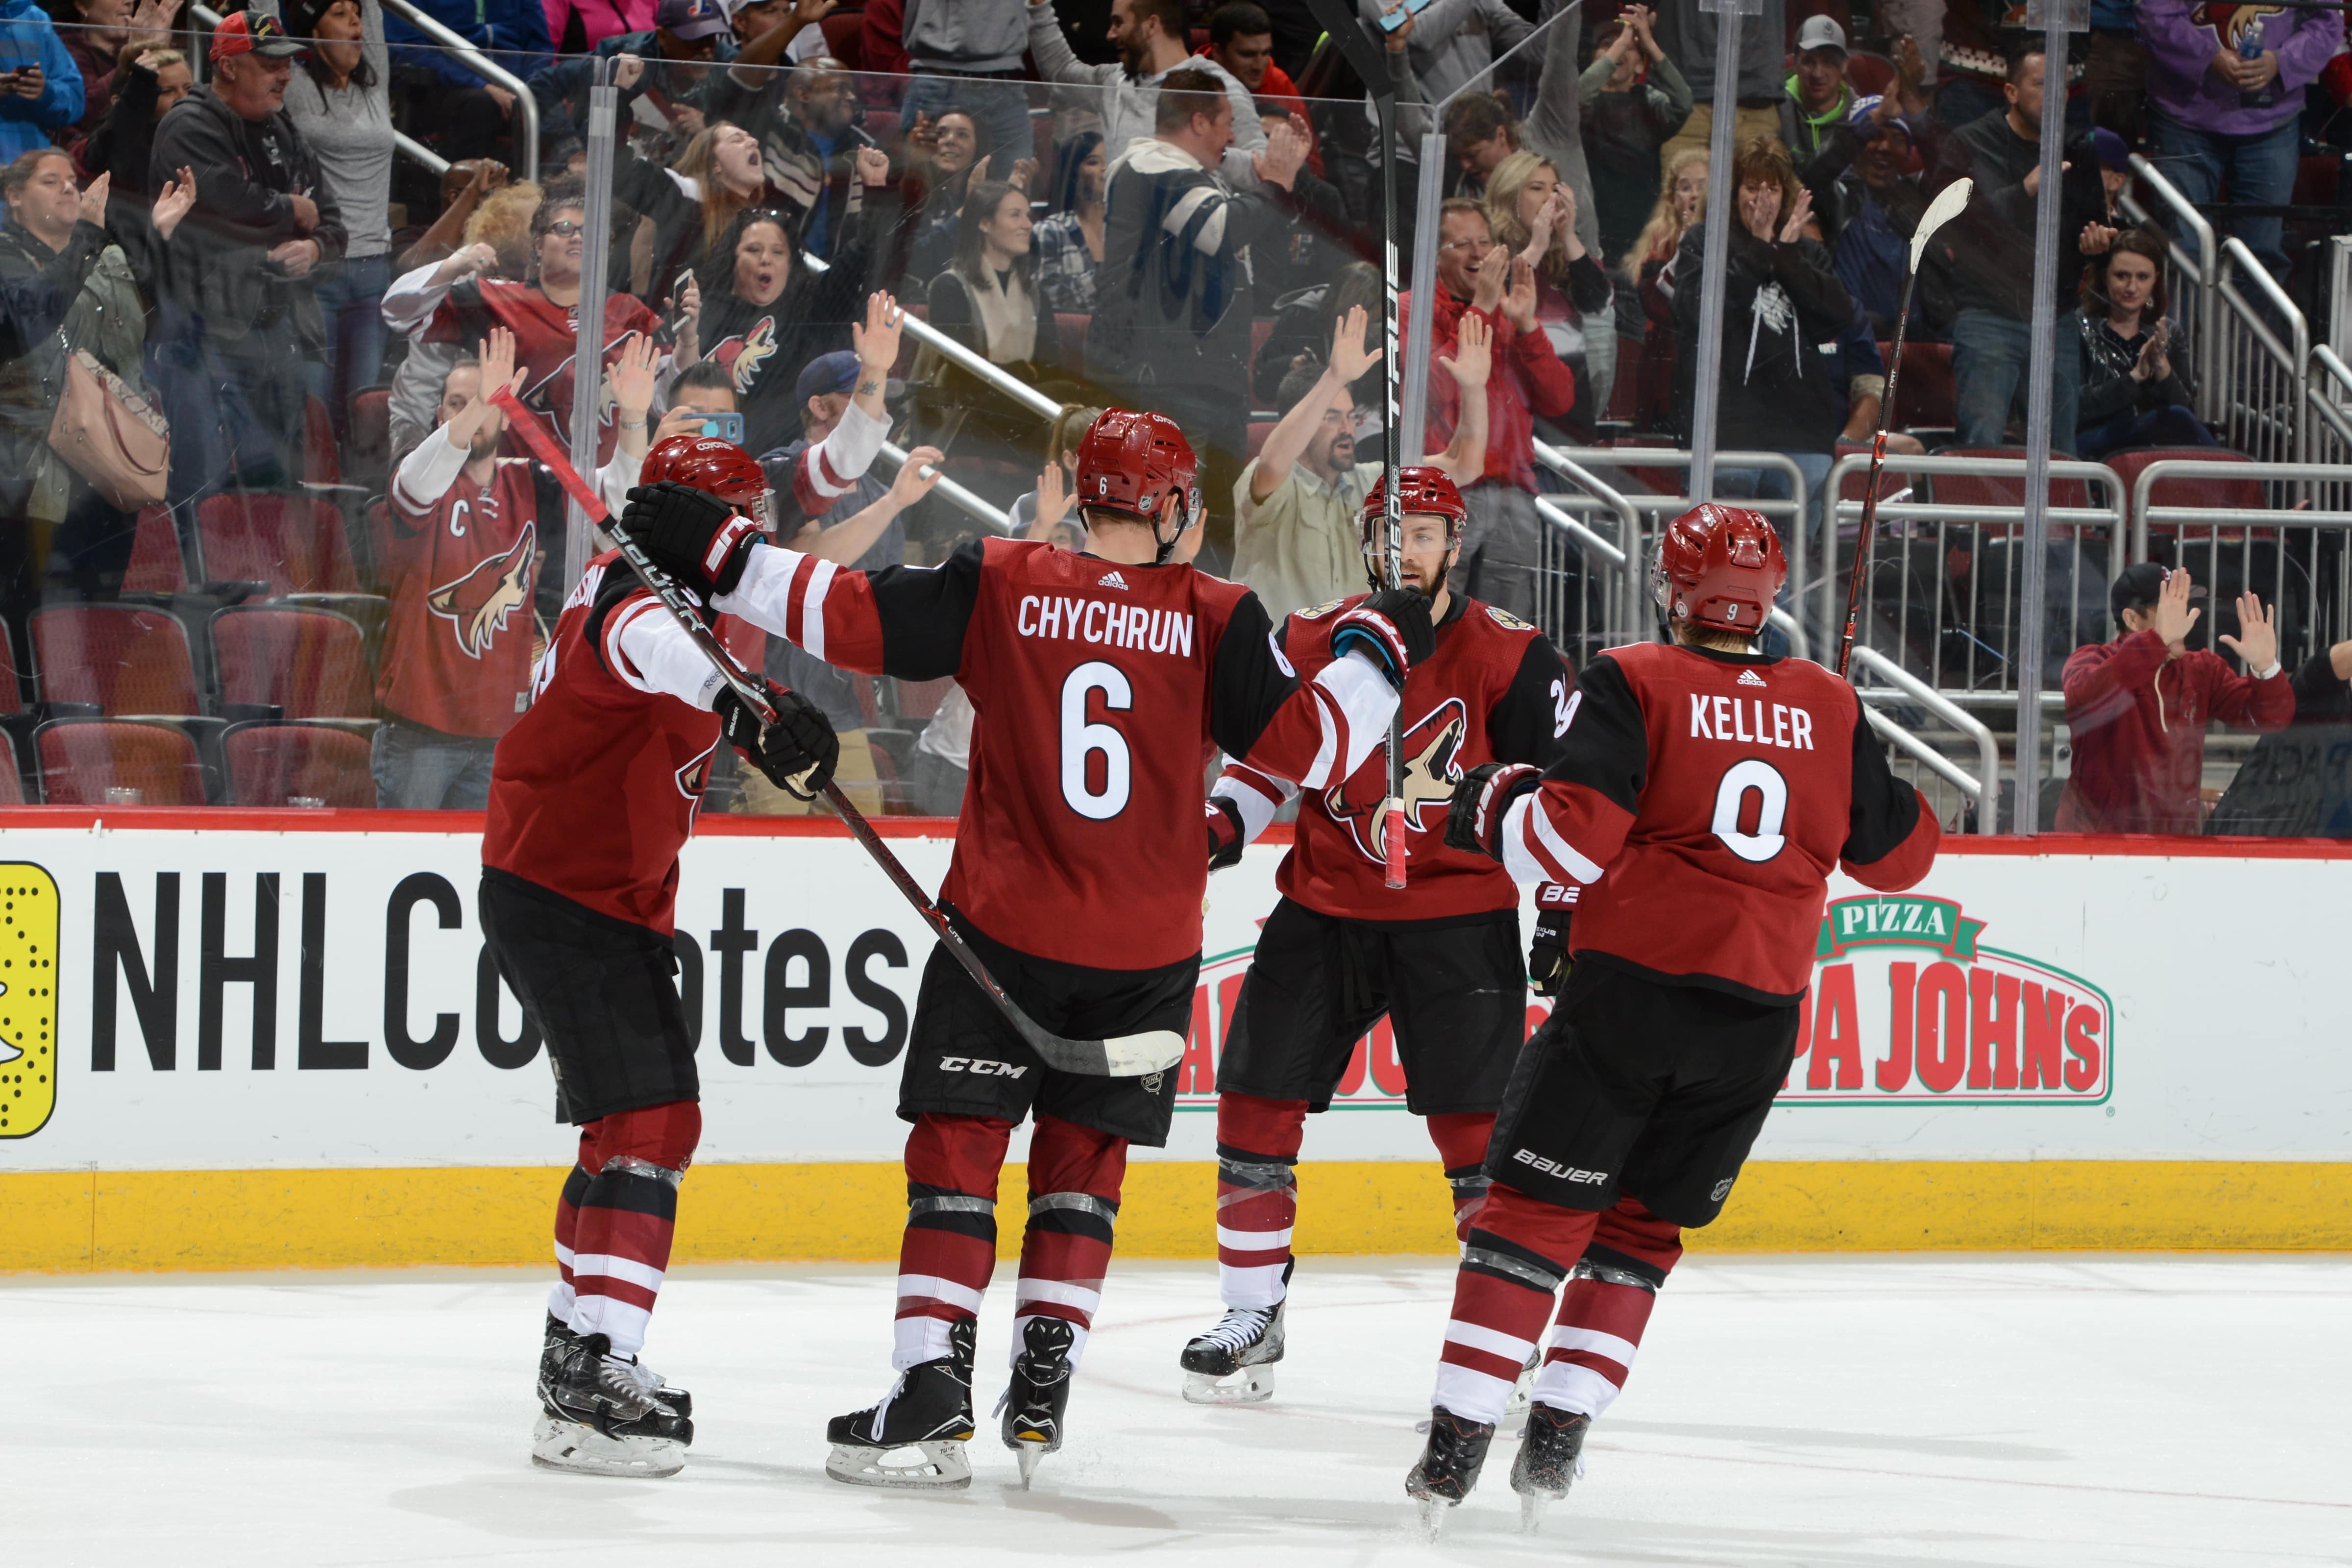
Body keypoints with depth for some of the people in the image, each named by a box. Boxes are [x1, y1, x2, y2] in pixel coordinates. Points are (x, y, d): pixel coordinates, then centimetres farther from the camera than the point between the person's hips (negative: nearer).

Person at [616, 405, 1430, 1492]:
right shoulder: (1214, 619, -4)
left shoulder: (998, 586, -5)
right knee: (1081, 1158, 16)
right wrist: (1376, 648, 9)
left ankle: (931, 1392, -10)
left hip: (1006, 930, -1)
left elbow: (850, 618, -8)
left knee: (957, 1153, 2)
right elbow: (1307, 747, -6)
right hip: (1147, 951, 1)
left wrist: (720, 556, 2)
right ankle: (1042, 1390, 13)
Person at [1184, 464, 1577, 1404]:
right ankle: (1252, 1317, 14)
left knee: (1474, 1124, -7)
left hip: (1456, 916, -3)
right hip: (1325, 904, 3)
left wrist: (1565, 914, -4)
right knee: (1256, 1101, 2)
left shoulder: (1509, 658, -8)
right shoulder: (1309, 643, 1)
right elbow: (1267, 760, 12)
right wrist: (1216, 826, -5)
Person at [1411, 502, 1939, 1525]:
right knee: (1644, 1223, 16)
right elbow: (1898, 855, 18)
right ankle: (1556, 1441, 11)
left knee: (1536, 1203, 1)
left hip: (1632, 982, -4)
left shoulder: (1635, 684, -4)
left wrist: (1493, 801, 5)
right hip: (1759, 1015, 4)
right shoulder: (1829, 707, 8)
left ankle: (1456, 1444, -6)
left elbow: (1574, 836, -13)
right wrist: (1891, 797, 37)